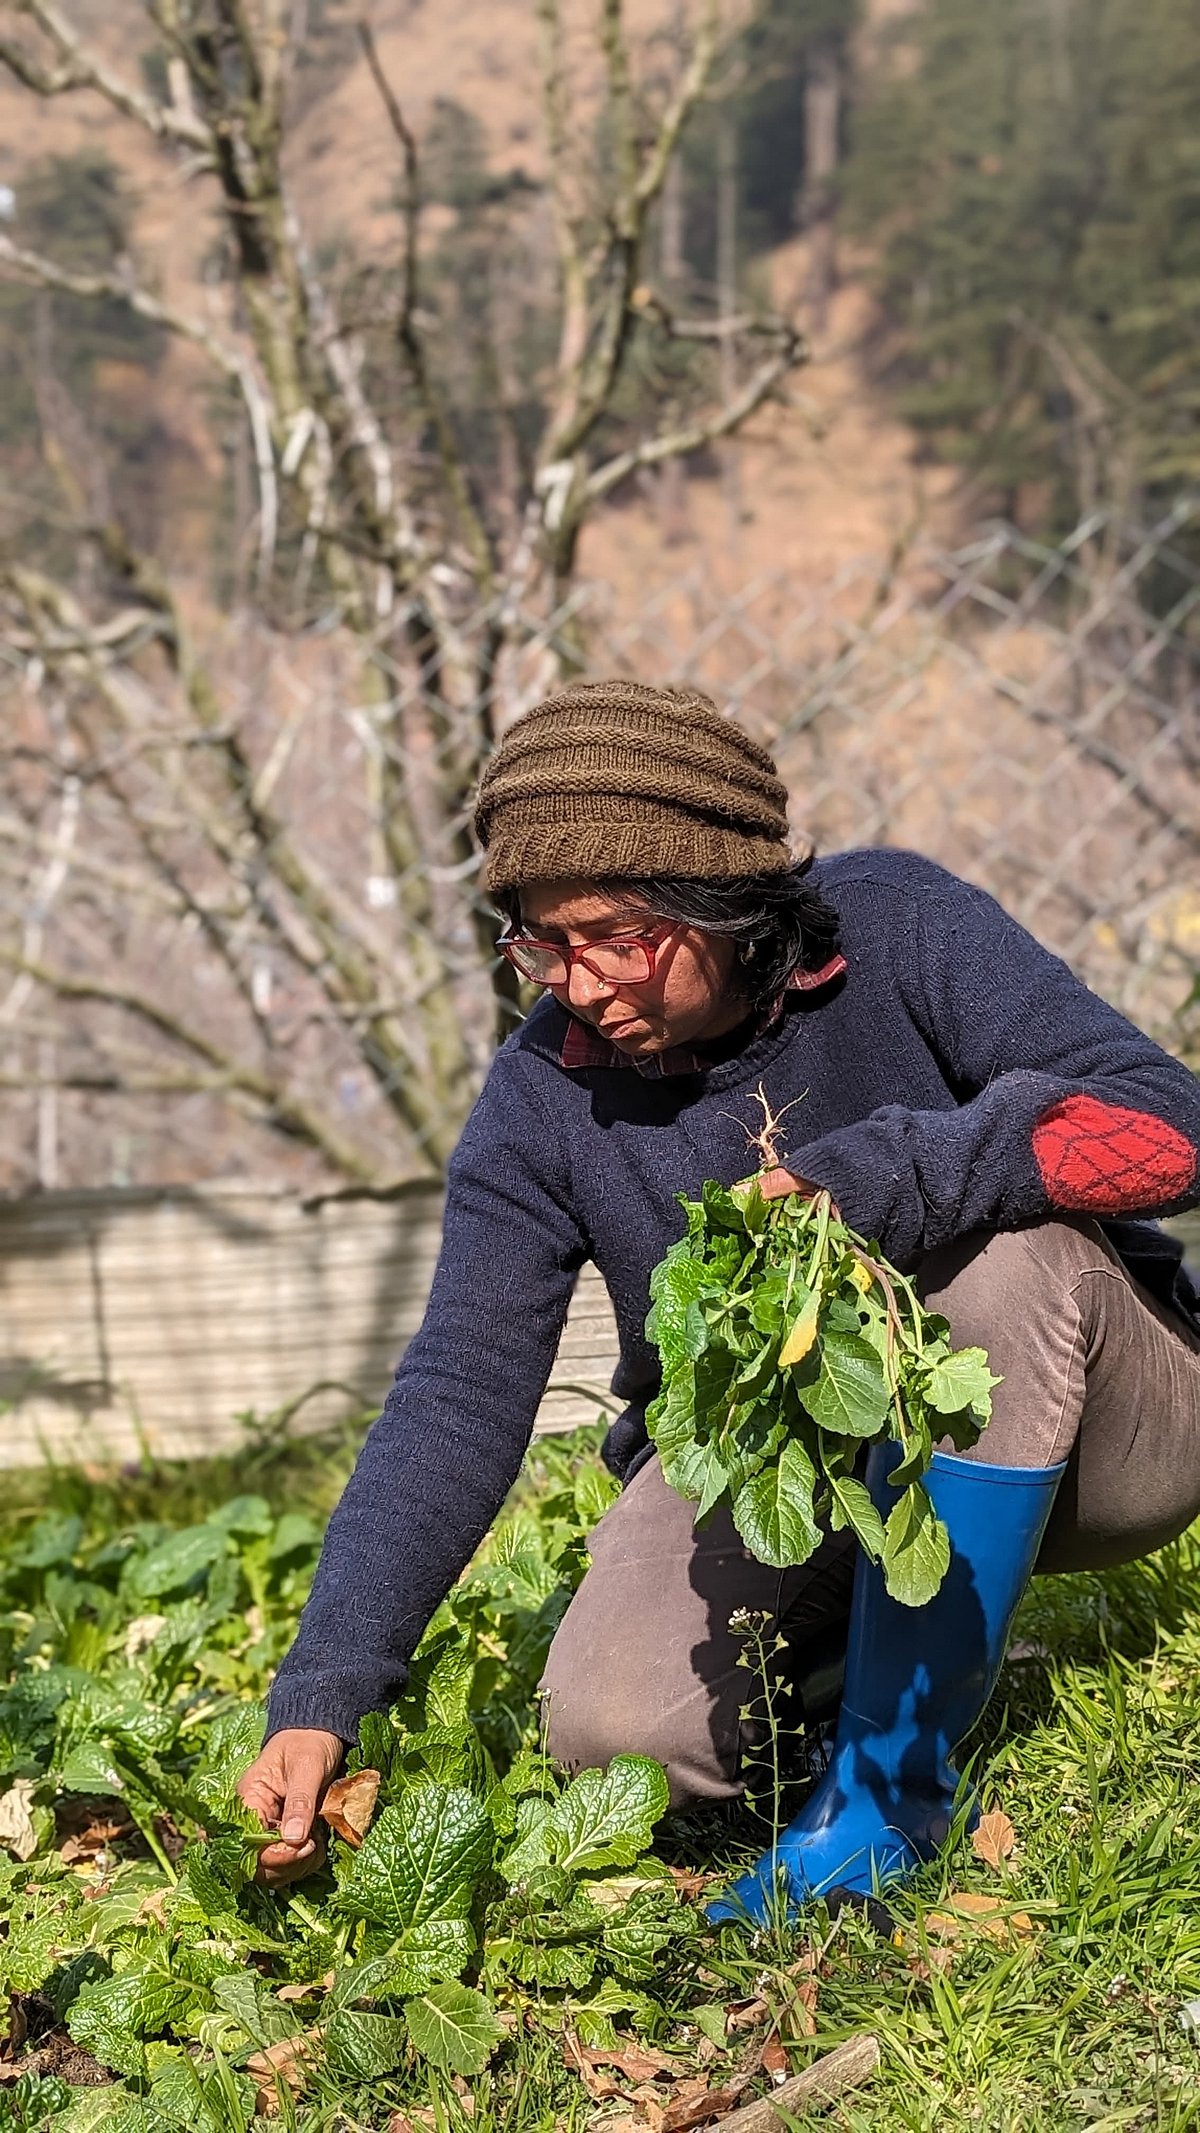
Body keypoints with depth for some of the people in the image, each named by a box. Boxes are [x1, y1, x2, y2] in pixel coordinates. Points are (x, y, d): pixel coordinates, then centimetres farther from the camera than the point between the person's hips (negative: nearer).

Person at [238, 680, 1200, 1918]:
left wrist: (875, 1179, -40)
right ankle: (857, 1630, 13)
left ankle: (894, 1772, -21)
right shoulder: (543, 1097, -10)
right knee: (615, 1725, -23)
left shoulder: (895, 930, -18)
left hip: (1068, 1434, -2)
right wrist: (321, 1698, -23)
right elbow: (458, 1396, -13)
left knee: (997, 1244, -35)